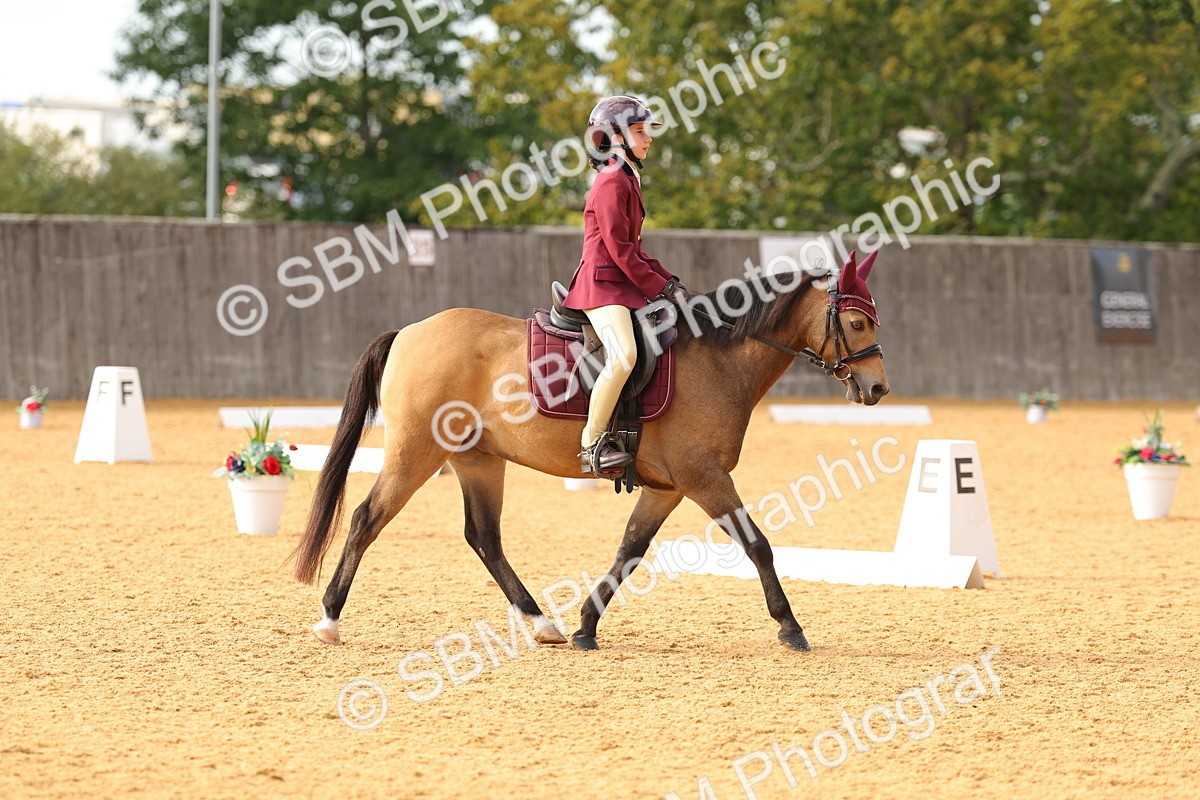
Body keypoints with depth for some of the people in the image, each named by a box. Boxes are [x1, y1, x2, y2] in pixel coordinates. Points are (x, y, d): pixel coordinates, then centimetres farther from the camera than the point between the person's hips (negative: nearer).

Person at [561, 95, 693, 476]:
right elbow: (619, 249, -16)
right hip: (602, 284, -11)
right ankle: (592, 443, -23)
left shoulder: (628, 180, 20)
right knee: (624, 355, -30)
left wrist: (669, 281, 10)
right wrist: (660, 287, -12)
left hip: (625, 284, 11)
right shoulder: (612, 181, -11)